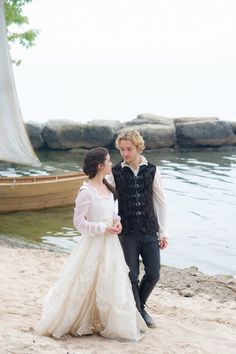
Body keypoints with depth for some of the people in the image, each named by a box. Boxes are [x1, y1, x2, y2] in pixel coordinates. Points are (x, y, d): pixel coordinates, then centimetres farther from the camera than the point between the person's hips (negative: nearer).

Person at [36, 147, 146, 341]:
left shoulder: (107, 187, 5)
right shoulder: (86, 192, -19)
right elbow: (79, 222, -17)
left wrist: (117, 221, -2)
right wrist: (104, 228, -19)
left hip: (111, 242, 8)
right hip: (94, 244, -8)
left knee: (111, 284, 14)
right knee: (86, 285, 2)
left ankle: (104, 322, 27)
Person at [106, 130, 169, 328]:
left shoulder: (152, 171, 1)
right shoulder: (116, 173, -2)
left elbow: (161, 202, 5)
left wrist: (163, 232, 2)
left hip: (150, 232, 2)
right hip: (127, 234, -1)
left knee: (153, 274, 2)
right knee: (132, 277, 0)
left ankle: (140, 307, 27)